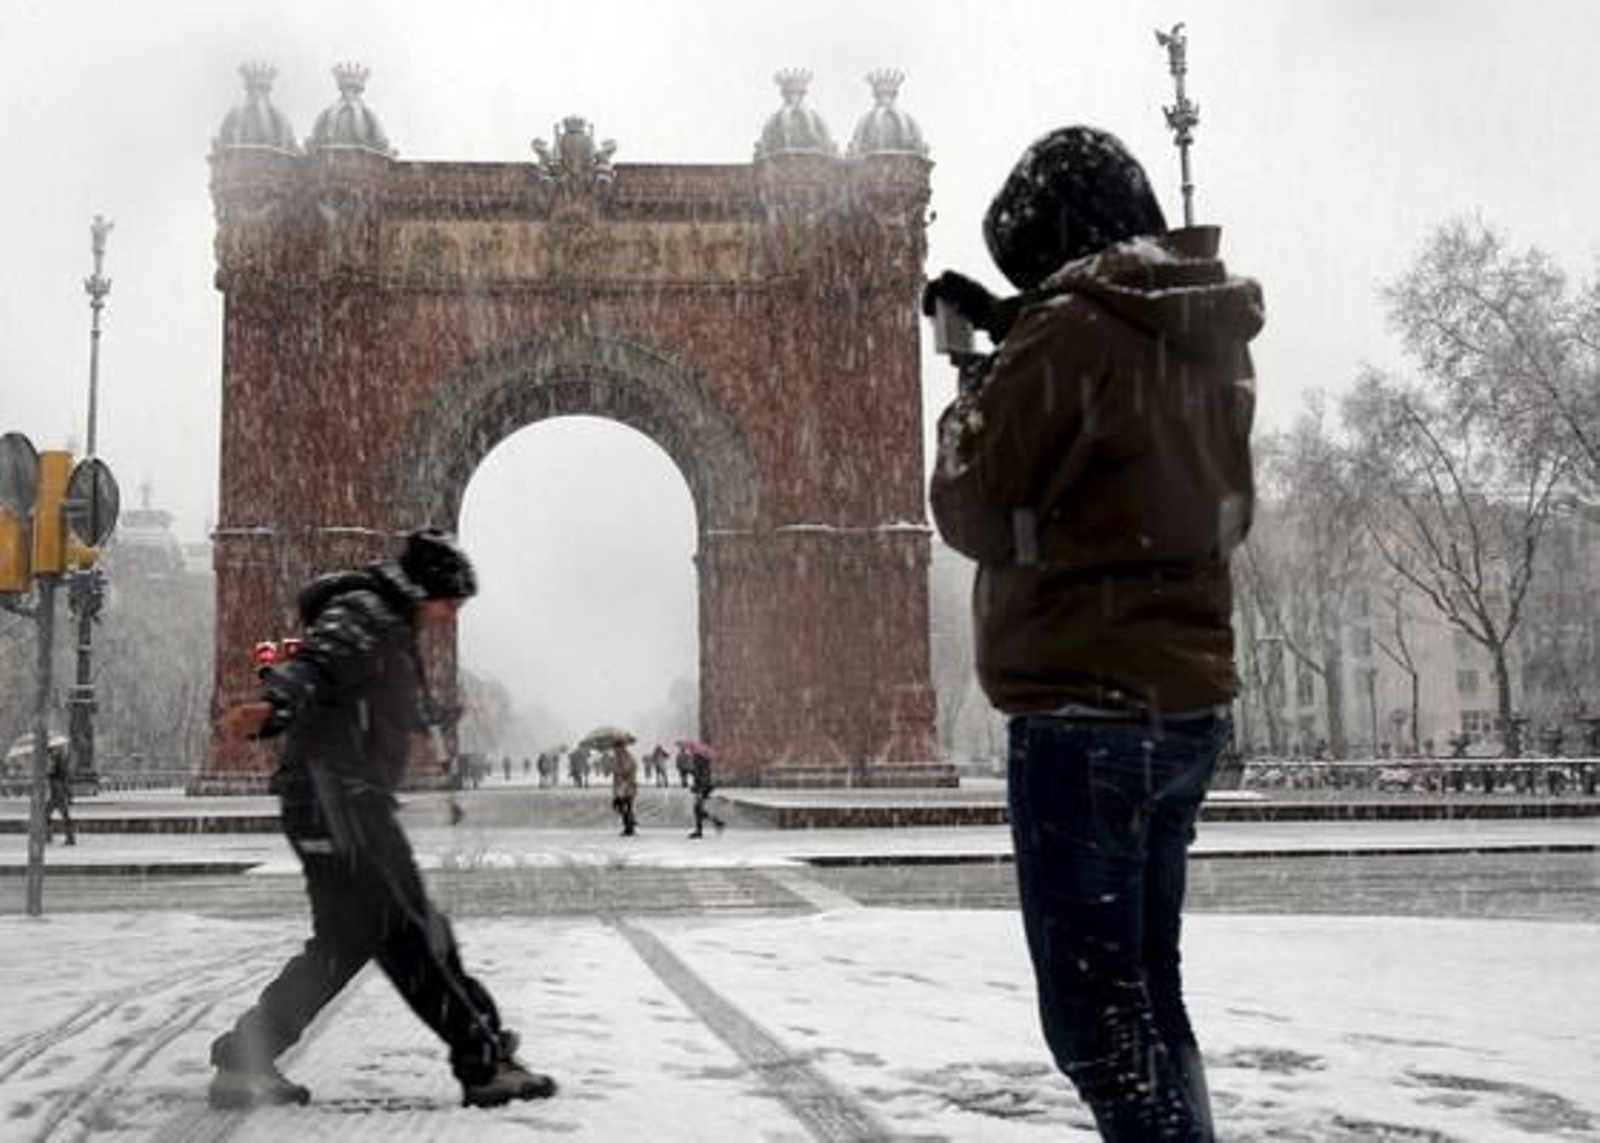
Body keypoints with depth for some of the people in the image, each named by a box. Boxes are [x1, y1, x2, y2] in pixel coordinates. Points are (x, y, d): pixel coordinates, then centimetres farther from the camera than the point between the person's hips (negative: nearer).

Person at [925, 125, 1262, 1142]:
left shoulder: (1070, 331, -11)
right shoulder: (1212, 338, 11)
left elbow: (976, 514, -5)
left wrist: (973, 394, 12)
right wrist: (1013, 335, 19)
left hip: (1086, 711, -8)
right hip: (1191, 704, 8)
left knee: (1094, 1015, -3)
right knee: (1146, 994, 17)